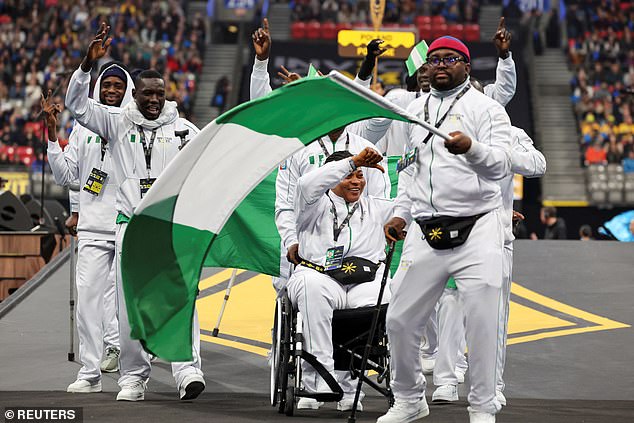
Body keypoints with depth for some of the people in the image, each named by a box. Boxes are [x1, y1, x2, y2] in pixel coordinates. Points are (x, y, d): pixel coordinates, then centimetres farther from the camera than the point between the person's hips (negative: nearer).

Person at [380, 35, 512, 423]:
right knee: (400, 320, 4)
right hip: (427, 231, 5)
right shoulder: (416, 110, 18)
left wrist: (472, 148, -33)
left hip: (477, 229, -5)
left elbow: (500, 167, -13)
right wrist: (402, 214, 17)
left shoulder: (485, 108, 0)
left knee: (482, 323, -10)